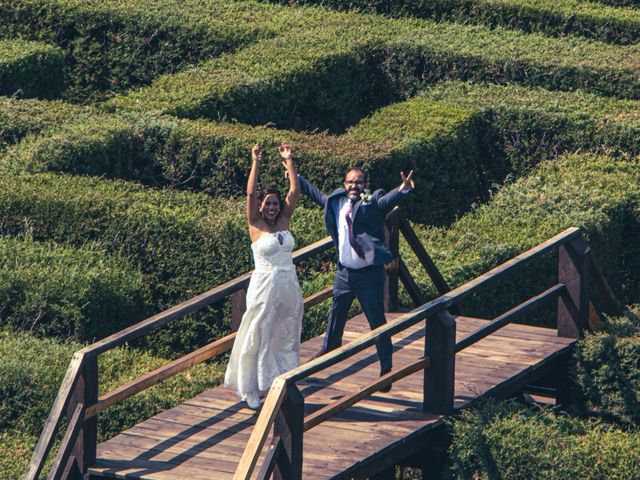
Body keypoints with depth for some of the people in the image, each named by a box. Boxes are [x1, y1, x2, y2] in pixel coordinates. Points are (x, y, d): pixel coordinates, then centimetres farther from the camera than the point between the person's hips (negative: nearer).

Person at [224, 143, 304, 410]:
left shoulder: (284, 221, 6)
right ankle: (251, 390, 5)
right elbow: (251, 194, -16)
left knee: (286, 337, 10)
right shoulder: (256, 226, -5)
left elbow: (295, 190, 2)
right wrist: (256, 164, -19)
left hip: (289, 286, 5)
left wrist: (289, 161, -2)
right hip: (265, 285, -5)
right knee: (259, 338, 0)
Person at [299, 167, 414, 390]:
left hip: (369, 273, -6)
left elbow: (388, 200, -34)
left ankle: (386, 368, 8)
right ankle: (329, 349, 49)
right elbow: (316, 194, 20)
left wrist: (403, 189, -55)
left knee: (377, 321, -1)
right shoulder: (337, 201, 2)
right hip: (345, 271, 6)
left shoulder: (372, 203, -14)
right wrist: (296, 177, 30)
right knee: (336, 313, 25)